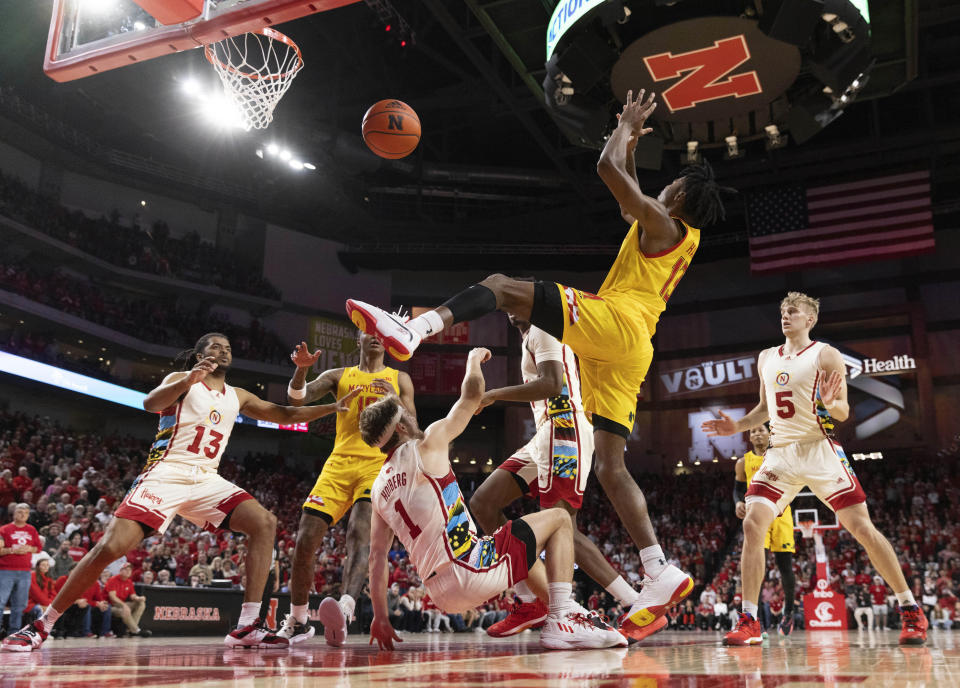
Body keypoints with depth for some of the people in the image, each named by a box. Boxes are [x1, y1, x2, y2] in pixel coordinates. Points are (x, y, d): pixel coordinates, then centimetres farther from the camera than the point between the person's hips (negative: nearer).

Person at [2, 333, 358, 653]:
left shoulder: (237, 397, 18)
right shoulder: (182, 380, 2)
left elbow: (285, 414, 20)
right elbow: (151, 403, -19)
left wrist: (333, 407, 11)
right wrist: (188, 380, -38)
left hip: (206, 481, 5)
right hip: (165, 475, -5)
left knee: (264, 523, -13)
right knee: (110, 547, -17)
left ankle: (246, 628, -15)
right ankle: (40, 626, 2)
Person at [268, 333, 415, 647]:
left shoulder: (399, 379, 16)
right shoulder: (339, 376, 18)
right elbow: (297, 398, 3)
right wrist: (301, 369, -17)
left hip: (379, 466, -2)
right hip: (339, 465, 2)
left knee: (360, 534, -26)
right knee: (305, 541, -4)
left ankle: (344, 613, -44)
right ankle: (296, 623, 15)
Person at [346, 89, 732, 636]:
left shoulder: (663, 225, 2)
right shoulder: (678, 238, 28)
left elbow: (608, 168, -3)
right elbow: (630, 205, 45)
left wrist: (626, 127, 16)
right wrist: (632, 143, 48)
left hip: (613, 319, -9)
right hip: (629, 351, 9)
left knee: (500, 286, -11)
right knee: (610, 467, 4)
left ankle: (412, 329, -35)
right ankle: (661, 575, -3)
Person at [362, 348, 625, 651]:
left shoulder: (379, 488, 14)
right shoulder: (426, 446, -5)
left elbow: (377, 556, 13)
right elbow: (473, 392, 3)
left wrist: (380, 618, 19)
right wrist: (474, 359, 24)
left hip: (443, 595, 8)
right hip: (468, 569, -8)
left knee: (519, 550, 34)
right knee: (558, 519, 7)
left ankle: (569, 614, 39)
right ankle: (562, 620, -4)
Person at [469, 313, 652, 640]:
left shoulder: (541, 330, -5)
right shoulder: (534, 336, 26)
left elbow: (551, 384, -21)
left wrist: (493, 395, -14)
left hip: (563, 432, -10)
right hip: (546, 437, 10)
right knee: (482, 503, 4)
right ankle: (530, 602, 3)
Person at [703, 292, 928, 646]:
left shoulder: (826, 356, -3)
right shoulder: (767, 358, 13)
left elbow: (843, 413, -6)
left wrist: (830, 404, -28)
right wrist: (736, 426, 7)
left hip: (819, 451, -4)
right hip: (780, 453, 4)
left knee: (863, 528, -5)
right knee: (752, 525, -11)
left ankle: (911, 610, 13)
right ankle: (749, 622, -7)